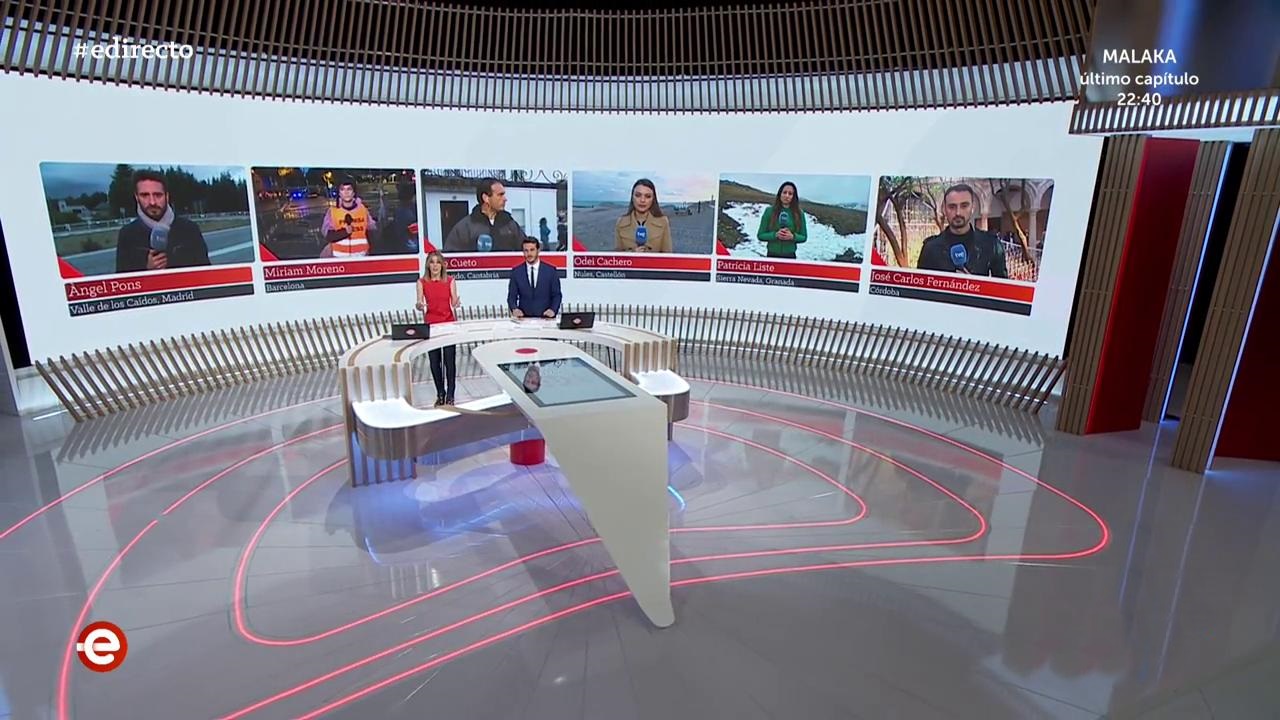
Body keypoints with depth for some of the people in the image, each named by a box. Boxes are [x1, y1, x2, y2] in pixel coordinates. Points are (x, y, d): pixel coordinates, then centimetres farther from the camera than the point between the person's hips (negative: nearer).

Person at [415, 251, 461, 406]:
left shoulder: (450, 281, 2)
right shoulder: (422, 282, 2)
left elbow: (454, 302, 0)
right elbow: (420, 305, 0)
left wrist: (457, 304, -23)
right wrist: (420, 306, -23)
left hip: (449, 323, -1)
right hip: (430, 325, 1)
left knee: (450, 360, -3)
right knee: (434, 361, 5)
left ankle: (450, 395, 6)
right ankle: (440, 394, 18)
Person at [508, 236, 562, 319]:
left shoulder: (550, 270, 4)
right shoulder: (516, 272, 6)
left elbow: (556, 295, 6)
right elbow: (512, 296, 8)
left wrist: (553, 310, -12)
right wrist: (514, 309, -13)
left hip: (545, 318, -1)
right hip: (524, 318, 1)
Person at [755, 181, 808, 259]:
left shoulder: (799, 213, 0)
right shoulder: (769, 211, -3)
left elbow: (803, 237, 6)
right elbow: (760, 235, -1)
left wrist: (793, 236, -15)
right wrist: (775, 235, -18)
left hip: (790, 256, 1)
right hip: (772, 255, -1)